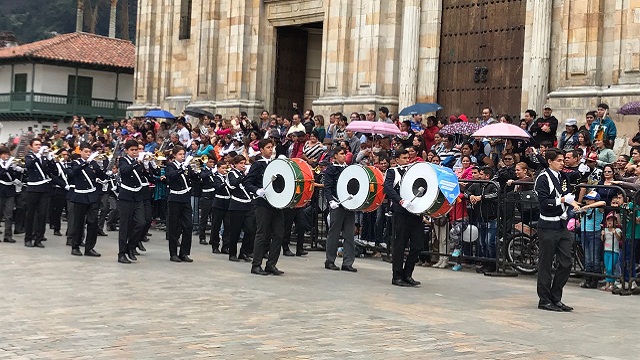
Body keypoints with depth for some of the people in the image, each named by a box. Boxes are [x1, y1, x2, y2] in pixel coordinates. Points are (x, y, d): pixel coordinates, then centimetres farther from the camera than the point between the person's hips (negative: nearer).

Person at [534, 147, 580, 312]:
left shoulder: (562, 177, 15)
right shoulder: (543, 178, -9)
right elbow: (544, 202, -18)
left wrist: (572, 201, 6)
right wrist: (563, 199, -18)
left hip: (562, 226, 8)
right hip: (548, 228, -8)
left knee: (566, 264, 5)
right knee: (546, 265, 0)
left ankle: (556, 298, 15)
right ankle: (544, 300, 8)